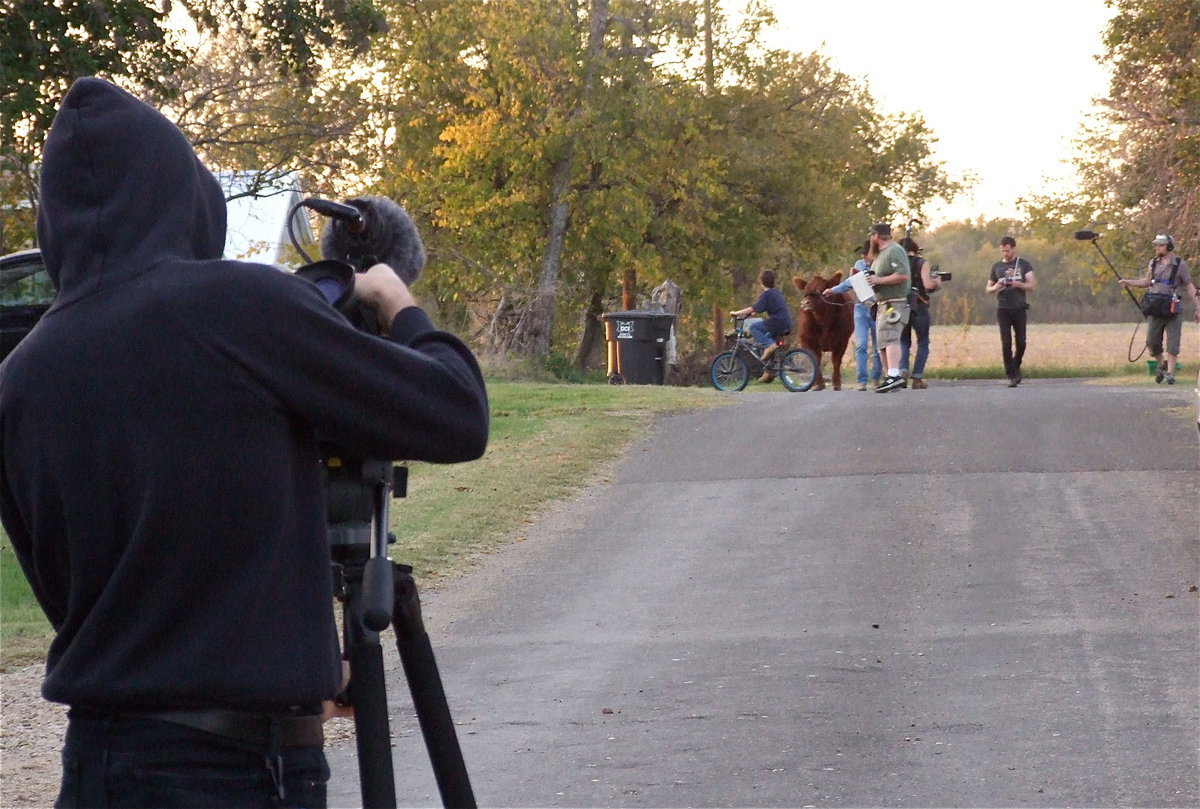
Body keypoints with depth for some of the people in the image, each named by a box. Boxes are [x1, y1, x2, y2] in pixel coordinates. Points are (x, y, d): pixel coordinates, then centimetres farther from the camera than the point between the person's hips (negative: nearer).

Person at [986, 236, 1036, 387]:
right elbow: (988, 289, 16)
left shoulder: (1023, 265, 5)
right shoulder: (996, 267, 11)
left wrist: (1018, 284, -18)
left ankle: (1016, 367, 25)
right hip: (1003, 309, 1)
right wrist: (996, 287, -7)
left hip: (1019, 308, -1)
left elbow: (1032, 286, 0)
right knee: (1006, 343, -7)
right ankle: (1011, 375, -5)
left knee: (1020, 342, 0)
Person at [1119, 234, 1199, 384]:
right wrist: (1128, 282, 11)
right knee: (1152, 342, 3)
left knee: (1172, 343, -5)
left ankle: (1170, 373, -1)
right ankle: (1162, 365, 27)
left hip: (1172, 310, -4)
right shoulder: (1153, 263, 8)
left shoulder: (1180, 264, -4)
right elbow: (1147, 281, 23)